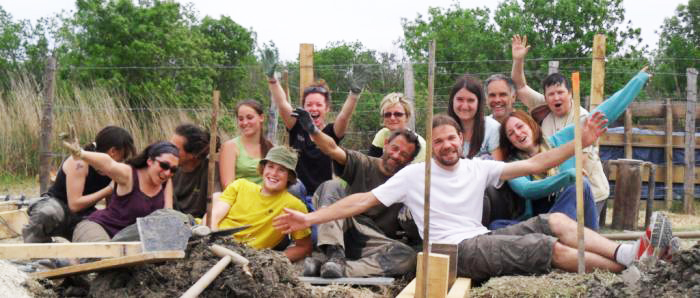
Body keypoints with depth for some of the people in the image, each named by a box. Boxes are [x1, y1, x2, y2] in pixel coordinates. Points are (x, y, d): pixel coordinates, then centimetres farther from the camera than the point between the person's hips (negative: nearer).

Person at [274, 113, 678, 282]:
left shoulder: (478, 168, 12)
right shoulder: (413, 174, 0)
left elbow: (533, 165, 6)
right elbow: (363, 200, -4)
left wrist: (580, 143, -4)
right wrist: (310, 219, -14)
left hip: (483, 239, 6)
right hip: (456, 250, -6)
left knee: (554, 221, -14)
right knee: (555, 248, -18)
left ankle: (628, 253, -20)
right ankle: (633, 262, -16)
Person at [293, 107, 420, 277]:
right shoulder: (363, 165, 7)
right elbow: (333, 149, -10)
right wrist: (313, 130, -29)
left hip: (374, 241, 0)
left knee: (408, 256, -30)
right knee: (331, 186, -21)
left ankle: (342, 269, -40)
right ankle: (334, 255, -32)